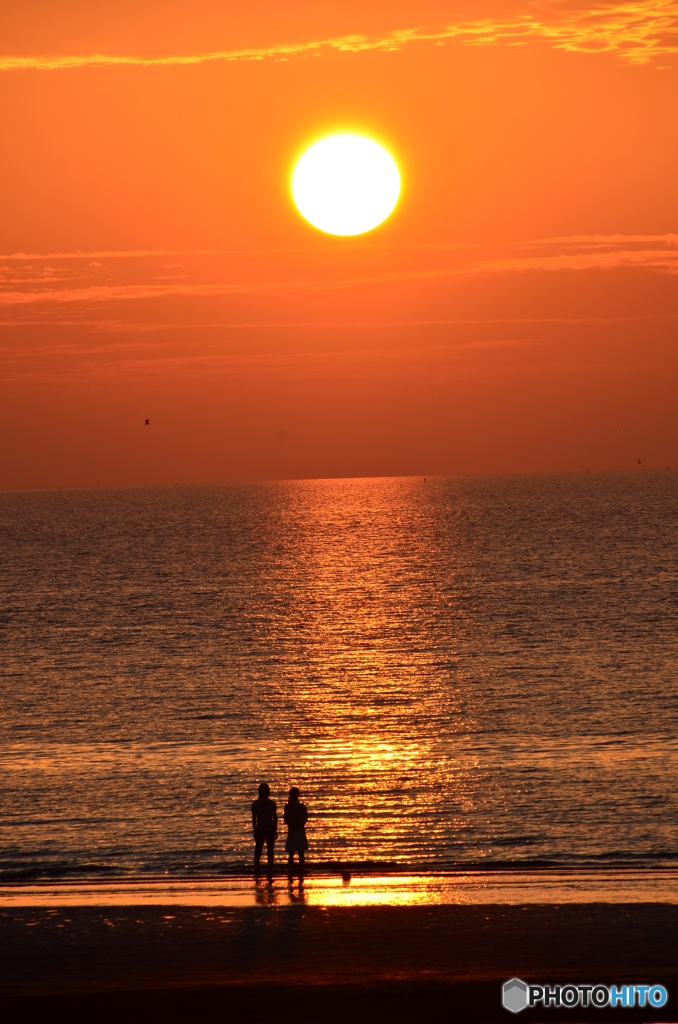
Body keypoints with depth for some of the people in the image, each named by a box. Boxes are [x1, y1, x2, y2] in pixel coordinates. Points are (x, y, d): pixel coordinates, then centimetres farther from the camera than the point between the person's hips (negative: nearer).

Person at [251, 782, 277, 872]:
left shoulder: (255, 803, -2)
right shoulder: (272, 803, -3)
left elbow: (254, 819, 0)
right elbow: (275, 818, 0)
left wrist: (254, 831, 7)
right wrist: (275, 831, 8)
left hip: (259, 830, 0)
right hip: (270, 830, 0)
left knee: (258, 850, 8)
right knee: (270, 850, 6)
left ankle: (256, 868, 6)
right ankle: (270, 868, 4)